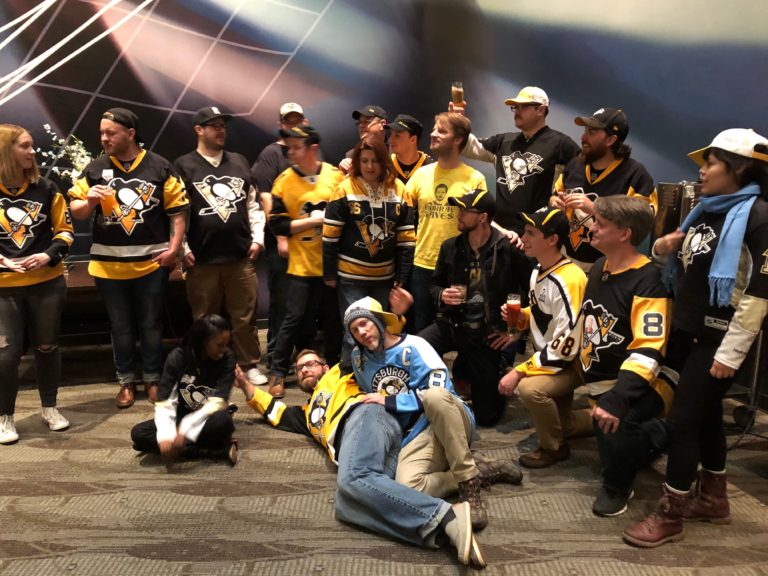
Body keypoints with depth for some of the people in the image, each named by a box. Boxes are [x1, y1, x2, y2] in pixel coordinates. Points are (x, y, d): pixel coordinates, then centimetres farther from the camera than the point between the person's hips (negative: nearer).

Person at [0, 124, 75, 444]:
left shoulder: (45, 188, 2)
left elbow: (65, 230, 5)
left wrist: (49, 255, -12)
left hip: (47, 283, 2)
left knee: (47, 346, 13)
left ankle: (50, 407, 30)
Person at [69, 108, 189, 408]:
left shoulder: (160, 167, -3)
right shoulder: (95, 169, 3)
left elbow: (178, 209, -2)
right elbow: (76, 211, 5)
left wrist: (174, 247, -9)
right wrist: (89, 201, -16)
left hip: (152, 261, -2)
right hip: (109, 264, 2)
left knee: (150, 325, 10)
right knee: (120, 326, 13)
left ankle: (153, 378, 25)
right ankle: (126, 380, 27)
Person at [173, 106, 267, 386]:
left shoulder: (239, 162, 14)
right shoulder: (184, 166, 1)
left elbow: (252, 203, 15)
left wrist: (257, 238, 7)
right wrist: (182, 249, -8)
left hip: (241, 256, 3)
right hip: (202, 259, -3)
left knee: (244, 316, 8)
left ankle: (250, 366, 19)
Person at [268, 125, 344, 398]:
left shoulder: (336, 175, -1)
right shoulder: (284, 180, -2)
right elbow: (277, 224, -6)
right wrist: (312, 220, -14)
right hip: (302, 264, -1)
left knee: (334, 319, 11)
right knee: (295, 319, 1)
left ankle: (334, 369, 29)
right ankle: (277, 372, 15)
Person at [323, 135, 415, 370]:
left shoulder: (397, 189, 1)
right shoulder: (346, 189, -9)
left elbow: (406, 236, 4)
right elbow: (330, 235, -7)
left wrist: (402, 277, 3)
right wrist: (329, 274, -7)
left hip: (385, 276, 4)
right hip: (350, 276, -4)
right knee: (354, 335, -2)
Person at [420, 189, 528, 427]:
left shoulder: (508, 250, -12)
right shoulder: (450, 247, 2)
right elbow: (435, 284, 16)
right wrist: (441, 295, -7)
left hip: (488, 335, -3)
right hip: (452, 325, 3)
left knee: (487, 416, 4)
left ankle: (466, 370, 34)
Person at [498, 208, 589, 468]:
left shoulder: (568, 280, -27)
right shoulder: (538, 271, 3)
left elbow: (566, 346, -30)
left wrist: (520, 371, -28)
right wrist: (521, 317, -4)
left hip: (572, 363, -9)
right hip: (546, 358, 9)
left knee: (529, 387, -33)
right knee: (560, 425, 16)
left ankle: (554, 447, -10)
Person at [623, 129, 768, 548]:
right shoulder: (706, 210, 12)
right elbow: (684, 269, 23)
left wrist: (731, 352, -20)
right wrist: (664, 248, 0)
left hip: (718, 339, -8)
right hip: (685, 329, 8)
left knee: (682, 420, -5)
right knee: (705, 415, 17)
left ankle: (670, 515, 8)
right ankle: (713, 498, 33)